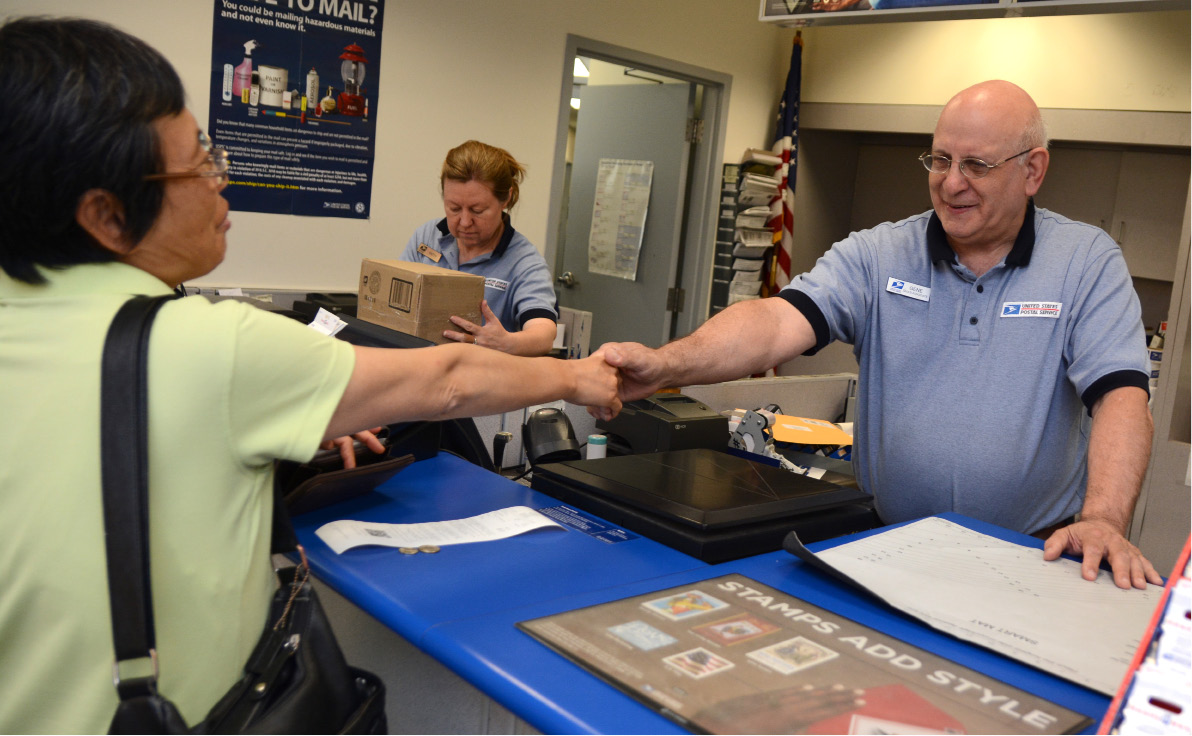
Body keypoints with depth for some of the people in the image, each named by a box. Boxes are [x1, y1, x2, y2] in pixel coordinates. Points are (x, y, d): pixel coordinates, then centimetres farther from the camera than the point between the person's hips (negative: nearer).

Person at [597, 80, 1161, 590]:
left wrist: (1103, 521, -27)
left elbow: (1119, 394, -9)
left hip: (1035, 556, 0)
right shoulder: (877, 255, 1)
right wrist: (666, 365, -33)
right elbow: (779, 322, -14)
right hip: (883, 543, 1)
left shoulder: (1088, 261, 1)